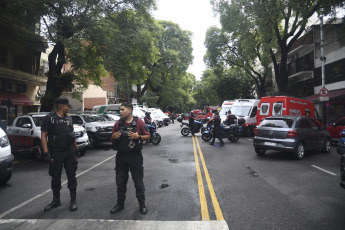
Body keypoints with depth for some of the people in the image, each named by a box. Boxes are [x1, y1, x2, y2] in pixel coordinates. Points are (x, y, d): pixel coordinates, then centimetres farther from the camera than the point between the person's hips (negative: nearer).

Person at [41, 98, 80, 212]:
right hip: (55, 153, -3)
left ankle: (73, 200, 15)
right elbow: (43, 136, -8)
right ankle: (56, 200, 26)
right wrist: (46, 152, -16)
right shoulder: (49, 118, -5)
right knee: (55, 178, 9)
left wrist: (76, 149, 14)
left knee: (71, 176, 5)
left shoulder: (69, 118, 10)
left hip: (70, 152, 4)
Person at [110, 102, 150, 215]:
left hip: (135, 157, -4)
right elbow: (112, 137, 15)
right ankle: (120, 204, 31)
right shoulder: (117, 123, 5)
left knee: (138, 182, 6)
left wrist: (138, 136, -20)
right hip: (121, 157, 4)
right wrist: (114, 136, -8)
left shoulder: (139, 122, -6)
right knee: (120, 182, 14)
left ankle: (142, 204, 21)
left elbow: (148, 136, -2)